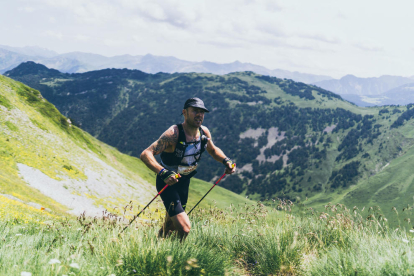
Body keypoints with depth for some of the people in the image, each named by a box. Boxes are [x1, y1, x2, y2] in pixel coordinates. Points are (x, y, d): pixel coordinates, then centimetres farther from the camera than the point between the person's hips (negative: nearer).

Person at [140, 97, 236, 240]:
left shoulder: (204, 132, -7)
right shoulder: (174, 133, -27)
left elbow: (213, 149, 15)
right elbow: (145, 154, -33)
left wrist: (226, 160, -4)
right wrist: (163, 172, -47)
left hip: (184, 181, 7)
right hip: (167, 181, -7)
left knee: (173, 224, 24)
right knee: (184, 228, -19)